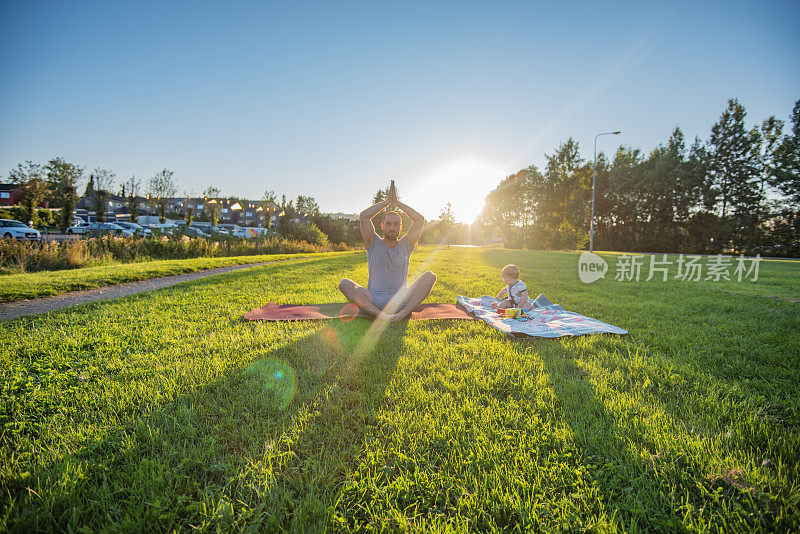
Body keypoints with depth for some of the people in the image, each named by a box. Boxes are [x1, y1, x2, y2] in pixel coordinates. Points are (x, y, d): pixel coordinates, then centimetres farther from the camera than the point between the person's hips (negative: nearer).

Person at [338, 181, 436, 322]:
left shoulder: (405, 245, 12)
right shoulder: (374, 244, 8)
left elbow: (420, 220, 0)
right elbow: (364, 216, -4)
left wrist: (397, 202, 6)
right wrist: (387, 201, 5)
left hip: (401, 302, 1)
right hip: (374, 301, -1)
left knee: (429, 276, -22)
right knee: (344, 283, -26)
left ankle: (403, 314, -40)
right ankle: (378, 314, -45)